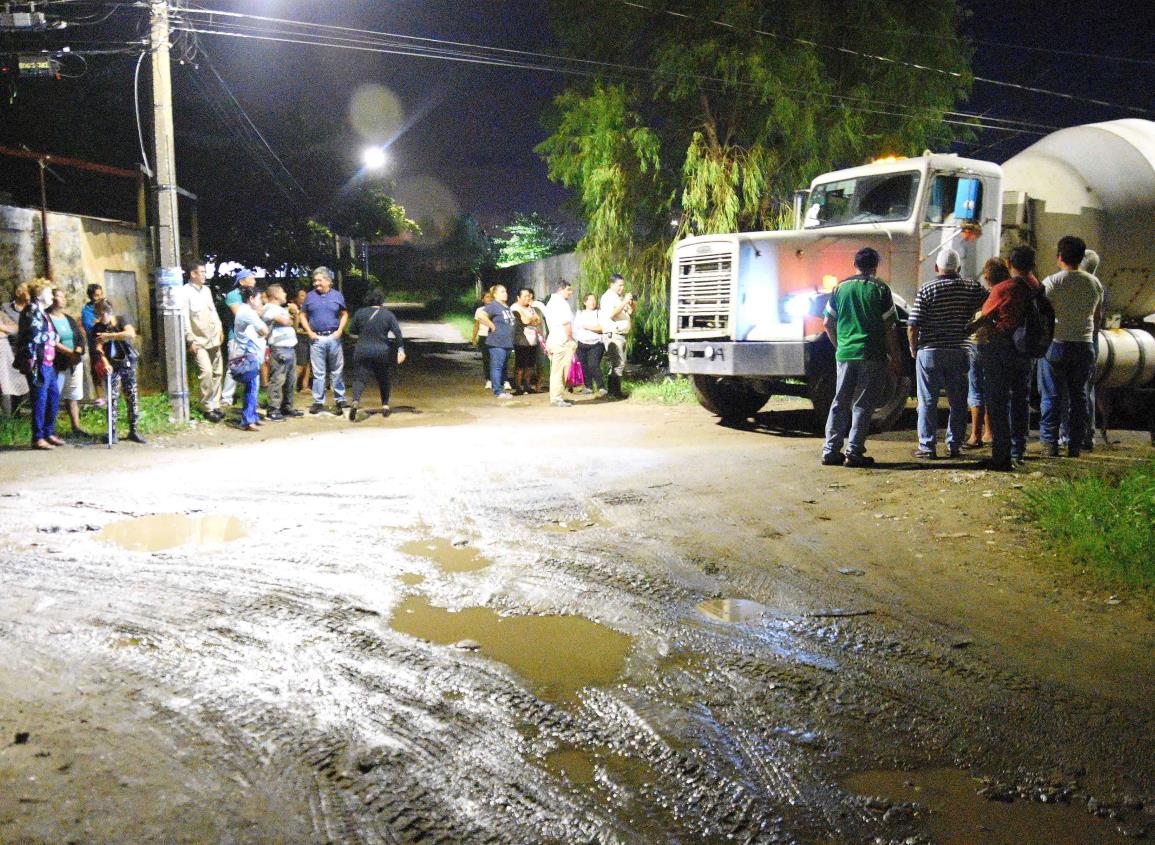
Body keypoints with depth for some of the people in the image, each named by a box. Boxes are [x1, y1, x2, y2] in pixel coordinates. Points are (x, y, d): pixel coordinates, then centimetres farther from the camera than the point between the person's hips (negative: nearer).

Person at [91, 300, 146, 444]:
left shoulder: (121, 321, -1)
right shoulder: (97, 328, 1)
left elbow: (131, 334, -20)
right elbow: (98, 348, -10)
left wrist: (110, 336, -24)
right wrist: (104, 362, -27)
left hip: (128, 363, 0)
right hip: (112, 366, 0)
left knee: (133, 397, 2)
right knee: (112, 398, -4)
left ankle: (133, 431, 9)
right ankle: (112, 432, 1)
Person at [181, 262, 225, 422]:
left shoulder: (206, 289, 10)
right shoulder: (185, 292, -10)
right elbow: (184, 318, -13)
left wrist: (220, 329, 12)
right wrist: (190, 340, -15)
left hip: (214, 338, 7)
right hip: (199, 341, -7)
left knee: (217, 372, 8)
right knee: (206, 372, -16)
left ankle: (215, 405, 18)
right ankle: (208, 409, -7)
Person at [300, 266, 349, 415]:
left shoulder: (337, 296, 5)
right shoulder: (310, 296, 6)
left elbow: (344, 314, 10)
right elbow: (303, 315, 11)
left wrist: (340, 330, -3)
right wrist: (309, 332, -2)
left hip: (333, 338, 0)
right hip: (316, 339, 0)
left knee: (337, 371, 5)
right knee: (318, 372, 3)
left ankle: (340, 400, 13)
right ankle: (318, 402, 9)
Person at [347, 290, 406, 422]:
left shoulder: (360, 313, 2)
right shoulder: (388, 314, 1)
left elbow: (352, 331, 10)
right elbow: (397, 332, -7)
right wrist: (401, 349, -7)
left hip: (362, 351, 0)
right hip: (382, 352, 0)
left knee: (360, 378, -4)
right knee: (383, 379, 18)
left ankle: (355, 401, -28)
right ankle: (385, 405, 19)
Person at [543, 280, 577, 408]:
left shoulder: (551, 302, 20)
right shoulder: (561, 303, -12)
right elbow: (566, 323, -19)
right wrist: (570, 339, -10)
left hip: (552, 340, 10)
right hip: (563, 342, -10)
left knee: (555, 372, 12)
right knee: (560, 372, -9)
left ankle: (556, 397, 18)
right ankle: (557, 398, -9)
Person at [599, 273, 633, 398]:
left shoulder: (620, 297, 20)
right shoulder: (607, 297, -7)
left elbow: (631, 313, 21)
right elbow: (611, 314, -21)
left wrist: (631, 304, 1)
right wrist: (624, 302, -22)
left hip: (622, 335, 9)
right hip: (613, 335, -9)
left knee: (621, 363, 7)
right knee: (617, 363, -13)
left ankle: (614, 390, 11)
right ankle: (615, 391, -13)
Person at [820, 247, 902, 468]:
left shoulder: (840, 287, 8)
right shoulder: (880, 288, -3)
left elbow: (827, 323, 9)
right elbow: (889, 328, -5)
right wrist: (895, 358, 2)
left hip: (844, 355, 4)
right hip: (872, 356, -3)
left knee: (840, 403, 11)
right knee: (863, 405, 2)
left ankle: (831, 451, 10)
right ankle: (854, 453, 1)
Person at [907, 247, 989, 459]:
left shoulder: (925, 291, -7)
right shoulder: (971, 288, 0)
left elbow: (912, 327, -11)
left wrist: (914, 349, 3)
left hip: (929, 352, -2)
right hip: (959, 353, 2)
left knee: (928, 402, 5)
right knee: (958, 402, 12)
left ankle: (927, 446, 6)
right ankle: (954, 445, 17)